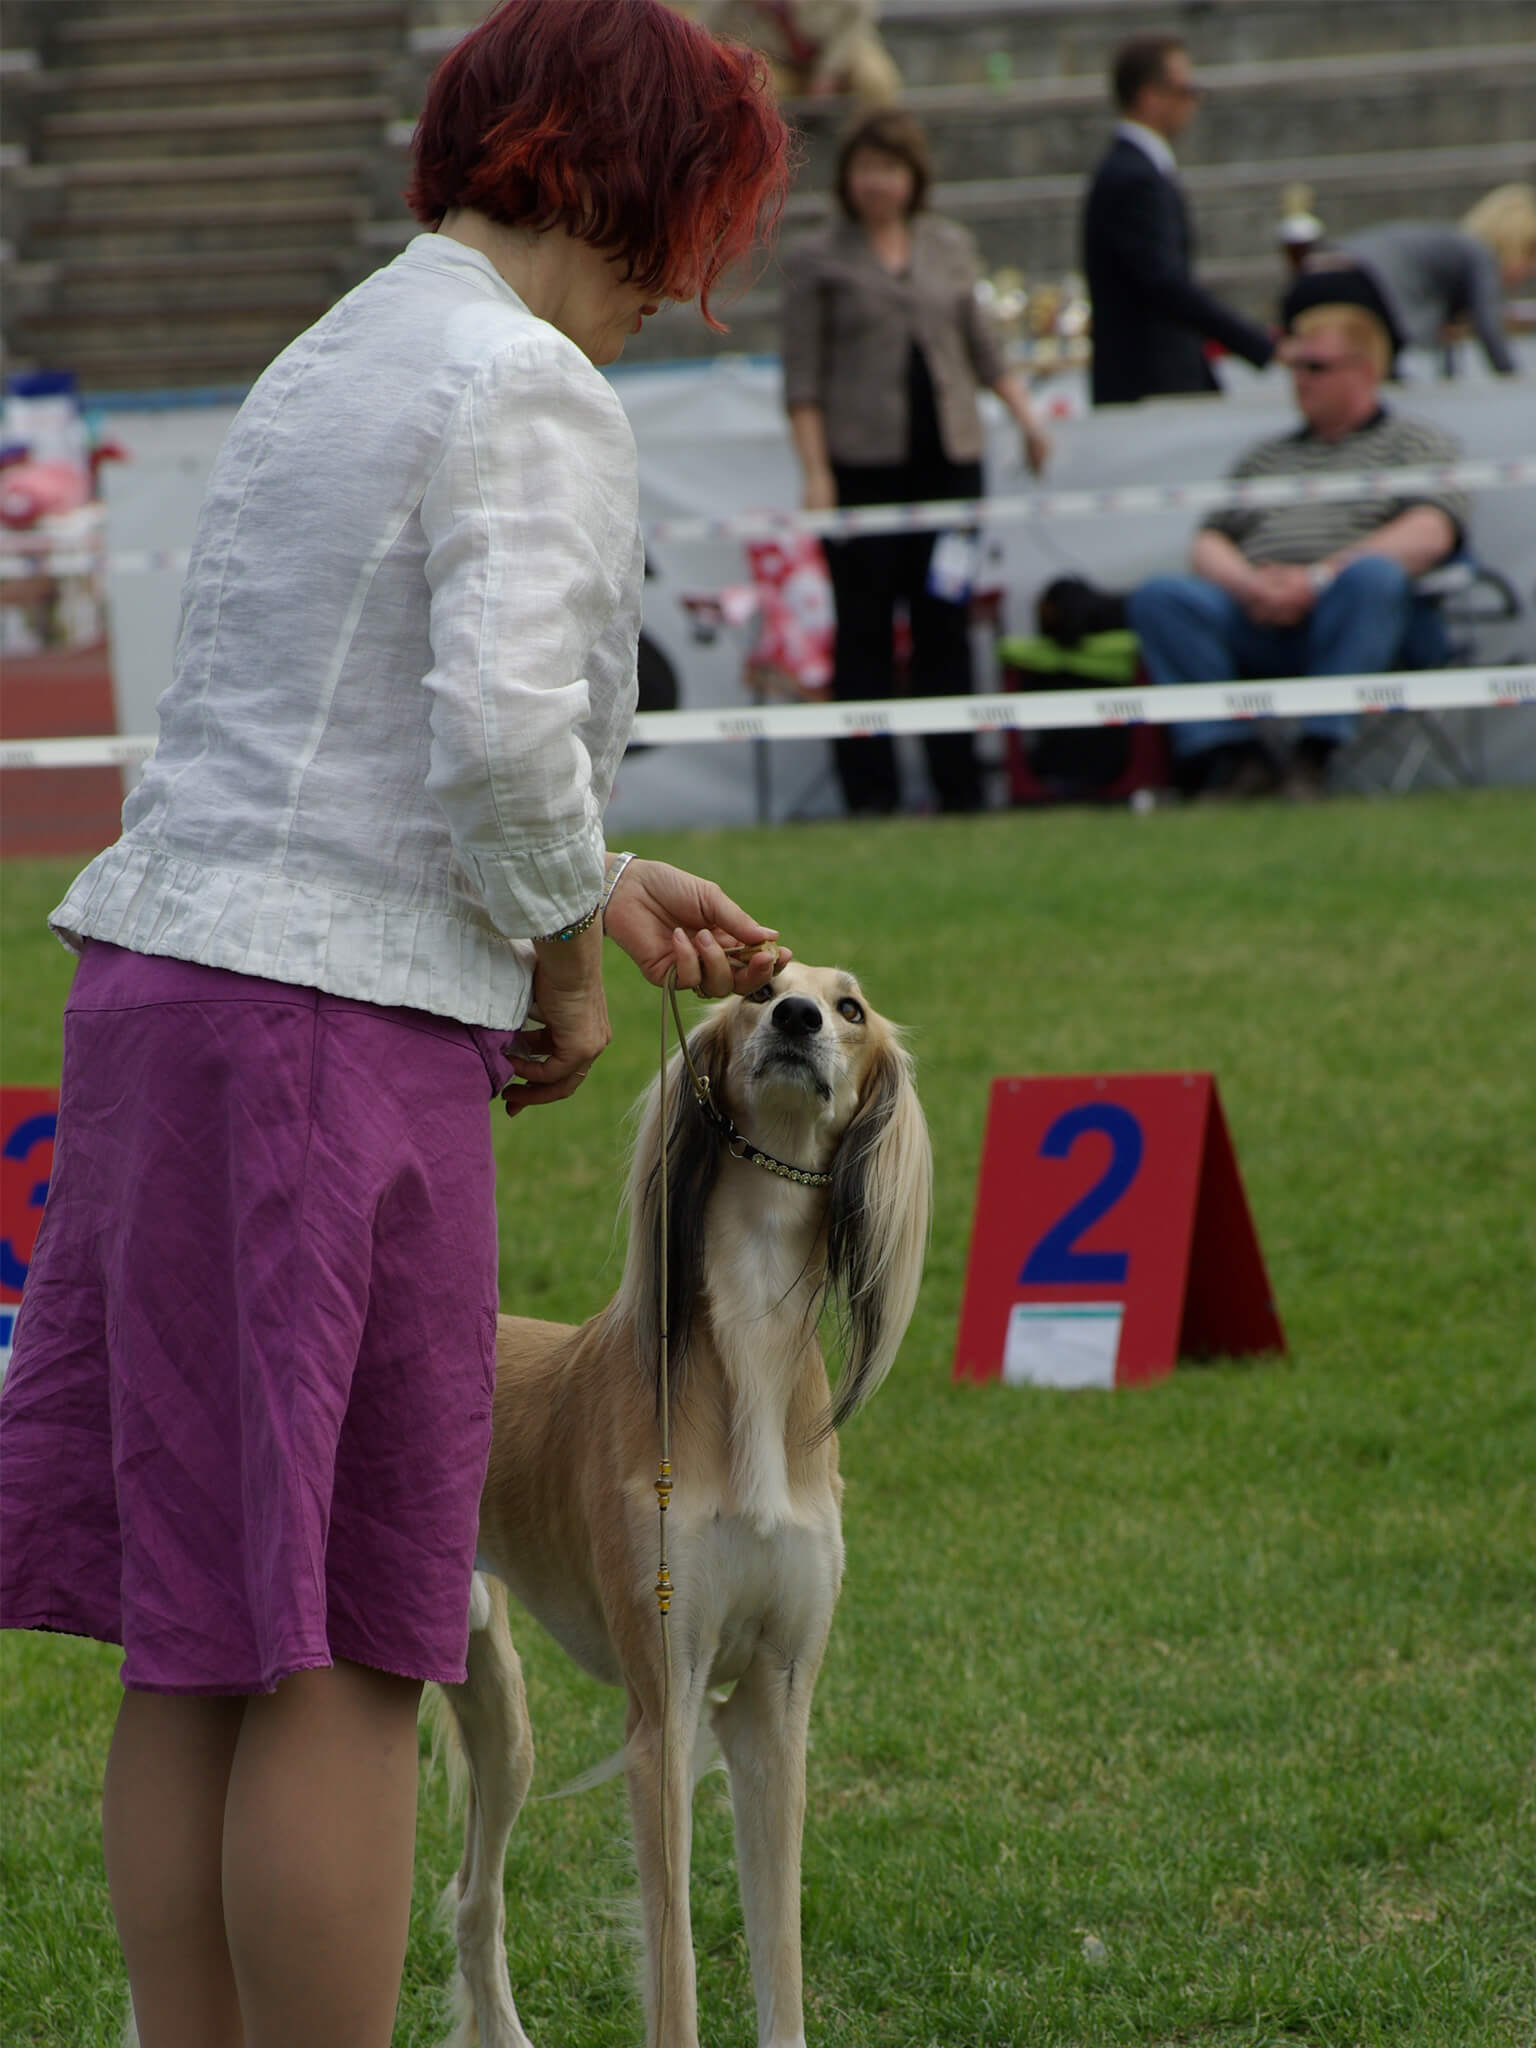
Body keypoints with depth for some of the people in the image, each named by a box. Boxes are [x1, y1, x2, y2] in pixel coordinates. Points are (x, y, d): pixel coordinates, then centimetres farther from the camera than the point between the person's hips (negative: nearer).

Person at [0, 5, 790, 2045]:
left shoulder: (335, 357, 19)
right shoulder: (532, 391, -9)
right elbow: (502, 730, -21)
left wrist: (603, 884, 23)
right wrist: (566, 955, -4)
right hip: (340, 1034, -9)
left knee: (193, 1642, 10)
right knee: (338, 1656, -2)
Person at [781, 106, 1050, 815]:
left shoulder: (951, 246, 13)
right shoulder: (817, 262, 2)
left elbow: (984, 346, 20)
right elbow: (802, 379, -1)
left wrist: (1024, 413, 8)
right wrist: (815, 472, -9)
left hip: (948, 457, 3)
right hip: (862, 463, -3)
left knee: (946, 622, 4)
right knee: (864, 629, -3)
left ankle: (958, 784, 8)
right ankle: (869, 790, 0)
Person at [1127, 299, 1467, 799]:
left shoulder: (1416, 443, 17)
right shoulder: (1266, 457, 32)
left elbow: (1431, 533, -2)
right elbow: (1208, 546, 20)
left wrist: (1319, 578, -14)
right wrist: (1249, 584, -6)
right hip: (1258, 622, 4)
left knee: (1371, 575, -39)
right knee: (1158, 598, -23)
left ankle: (1315, 756, -37)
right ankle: (1234, 755, -30)